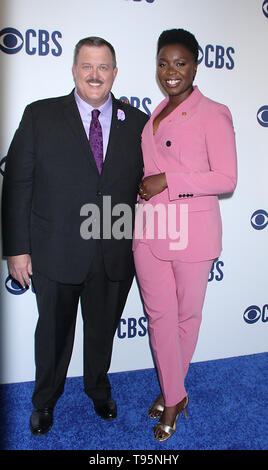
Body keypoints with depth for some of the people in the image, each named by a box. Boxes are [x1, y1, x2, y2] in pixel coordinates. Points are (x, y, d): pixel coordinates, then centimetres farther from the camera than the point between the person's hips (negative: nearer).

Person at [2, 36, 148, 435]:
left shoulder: (138, 123, 2)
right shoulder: (40, 116, -3)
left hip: (115, 257, 2)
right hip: (55, 253, -1)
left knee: (103, 331, 20)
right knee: (53, 332, 17)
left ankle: (99, 388, 49)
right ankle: (45, 401, 44)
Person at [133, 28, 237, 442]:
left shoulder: (213, 114, -6)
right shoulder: (155, 114, 14)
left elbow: (226, 178, -13)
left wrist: (168, 181, -17)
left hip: (191, 231, -5)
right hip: (149, 229, 6)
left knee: (187, 314, 11)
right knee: (159, 314, 10)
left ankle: (172, 388, 36)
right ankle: (173, 396, 29)